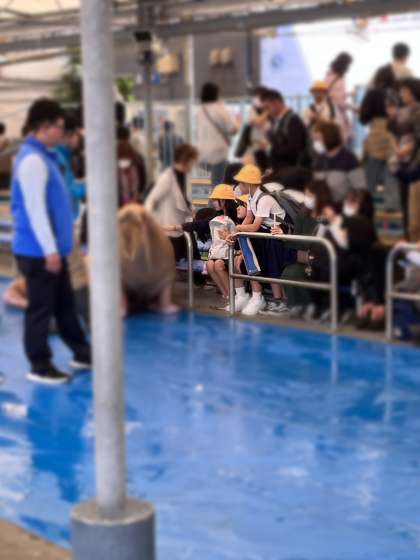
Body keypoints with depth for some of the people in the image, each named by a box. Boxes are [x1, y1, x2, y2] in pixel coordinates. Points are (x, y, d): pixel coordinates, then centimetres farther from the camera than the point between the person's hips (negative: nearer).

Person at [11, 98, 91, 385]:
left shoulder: (44, 156, 13)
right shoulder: (32, 159, -18)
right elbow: (35, 209, -22)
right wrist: (50, 249, -22)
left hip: (52, 248, 10)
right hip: (39, 251, -10)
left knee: (65, 303, 18)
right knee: (41, 308, 1)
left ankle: (81, 353, 30)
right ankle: (40, 367, 12)